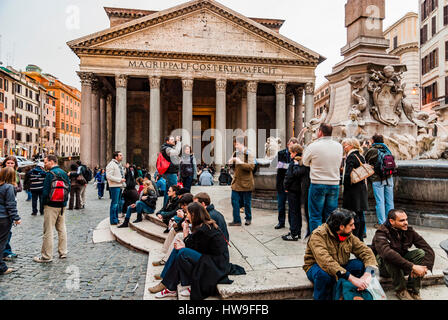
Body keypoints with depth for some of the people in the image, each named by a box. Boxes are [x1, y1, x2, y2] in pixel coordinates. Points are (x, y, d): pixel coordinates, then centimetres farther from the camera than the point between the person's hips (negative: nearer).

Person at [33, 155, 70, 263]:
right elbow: (68, 188, 13)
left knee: (48, 231, 0)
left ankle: (47, 256, 6)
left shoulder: (50, 174, -14)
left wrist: (44, 201, -1)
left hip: (51, 206, -7)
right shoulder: (64, 173, 8)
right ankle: (63, 252, 20)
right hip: (62, 205, 7)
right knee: (61, 229, 14)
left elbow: (46, 191, -16)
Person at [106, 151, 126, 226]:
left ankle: (116, 219, 24)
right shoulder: (111, 164, -13)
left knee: (117, 203, 15)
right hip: (114, 186, -10)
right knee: (114, 203, -6)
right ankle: (113, 221, 1)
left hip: (120, 186, 10)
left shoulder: (119, 164, 17)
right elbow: (109, 176, -20)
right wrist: (120, 180, -18)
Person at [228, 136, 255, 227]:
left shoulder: (249, 154, -9)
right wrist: (231, 163, -2)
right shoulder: (235, 153, 10)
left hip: (246, 182, -5)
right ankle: (237, 220, 10)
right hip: (236, 182, 5)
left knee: (247, 202, 6)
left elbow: (251, 167, -20)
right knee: (234, 201, 1)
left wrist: (240, 162, -27)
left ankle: (248, 219, 26)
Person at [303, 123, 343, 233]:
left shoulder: (313, 146, -11)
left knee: (315, 216, 5)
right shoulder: (339, 146, 3)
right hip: (334, 184, 4)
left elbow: (305, 162, 2)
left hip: (317, 184, -4)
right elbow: (339, 164, 13)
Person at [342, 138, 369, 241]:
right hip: (362, 189, 9)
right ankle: (360, 237, 20)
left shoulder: (351, 157, -12)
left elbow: (348, 174, -18)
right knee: (360, 215, 12)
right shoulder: (361, 156, 14)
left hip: (353, 190, -9)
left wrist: (345, 186, -7)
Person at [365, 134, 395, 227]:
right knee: (389, 201, 11)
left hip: (377, 180, -5)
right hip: (389, 178, 5)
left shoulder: (372, 151, -6)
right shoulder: (387, 150, 8)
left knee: (380, 201, 0)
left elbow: (367, 164, 4)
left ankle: (382, 223, 4)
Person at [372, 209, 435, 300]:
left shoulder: (409, 231, -8)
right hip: (384, 267, -5)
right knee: (390, 258, -37)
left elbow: (428, 249, -10)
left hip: (401, 266, 5)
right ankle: (401, 290, -16)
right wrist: (412, 267, -44)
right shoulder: (381, 234, -24)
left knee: (421, 252, -18)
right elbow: (387, 253, -42)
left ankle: (413, 290, -12)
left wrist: (424, 268, -27)